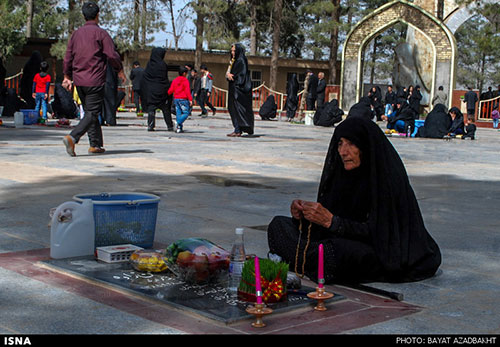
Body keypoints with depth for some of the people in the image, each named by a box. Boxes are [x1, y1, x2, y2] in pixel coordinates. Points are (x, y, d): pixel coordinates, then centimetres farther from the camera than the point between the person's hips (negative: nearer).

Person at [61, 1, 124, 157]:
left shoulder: (76, 33, 10)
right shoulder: (101, 33, -7)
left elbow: (68, 57, 11)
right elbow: (112, 55, -10)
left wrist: (67, 77, 18)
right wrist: (120, 70, 5)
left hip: (79, 80, 6)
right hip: (95, 80, -6)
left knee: (89, 111, 16)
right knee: (92, 114, -6)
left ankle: (96, 144, 18)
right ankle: (72, 137, -24)